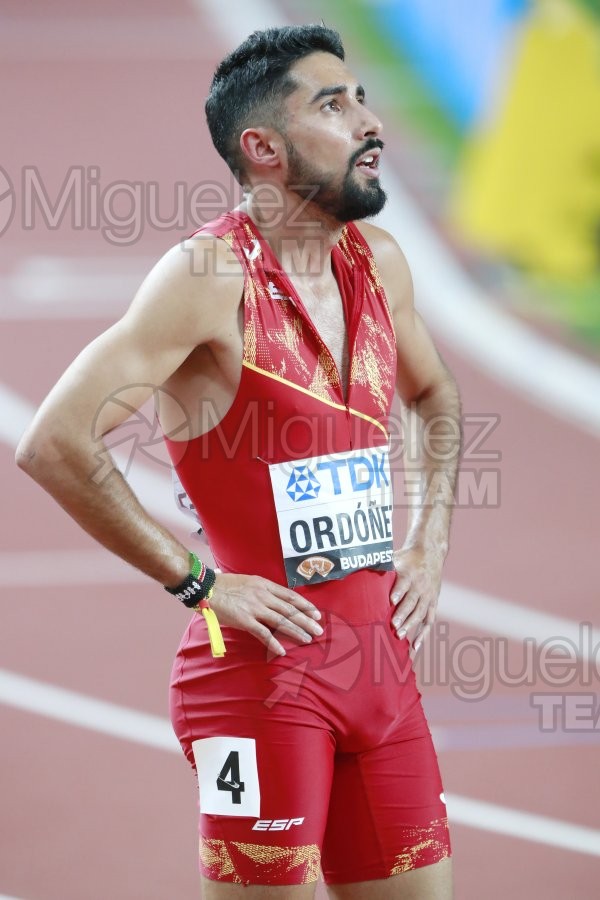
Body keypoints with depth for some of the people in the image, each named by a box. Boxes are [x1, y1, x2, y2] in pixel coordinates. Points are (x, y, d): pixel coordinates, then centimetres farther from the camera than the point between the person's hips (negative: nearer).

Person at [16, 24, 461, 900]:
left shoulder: (377, 263, 8)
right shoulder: (212, 275, -14)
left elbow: (435, 396, 30)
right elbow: (55, 444, -22)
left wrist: (429, 544, 15)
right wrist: (200, 584, -16)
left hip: (381, 659, 7)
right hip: (265, 666, -7)